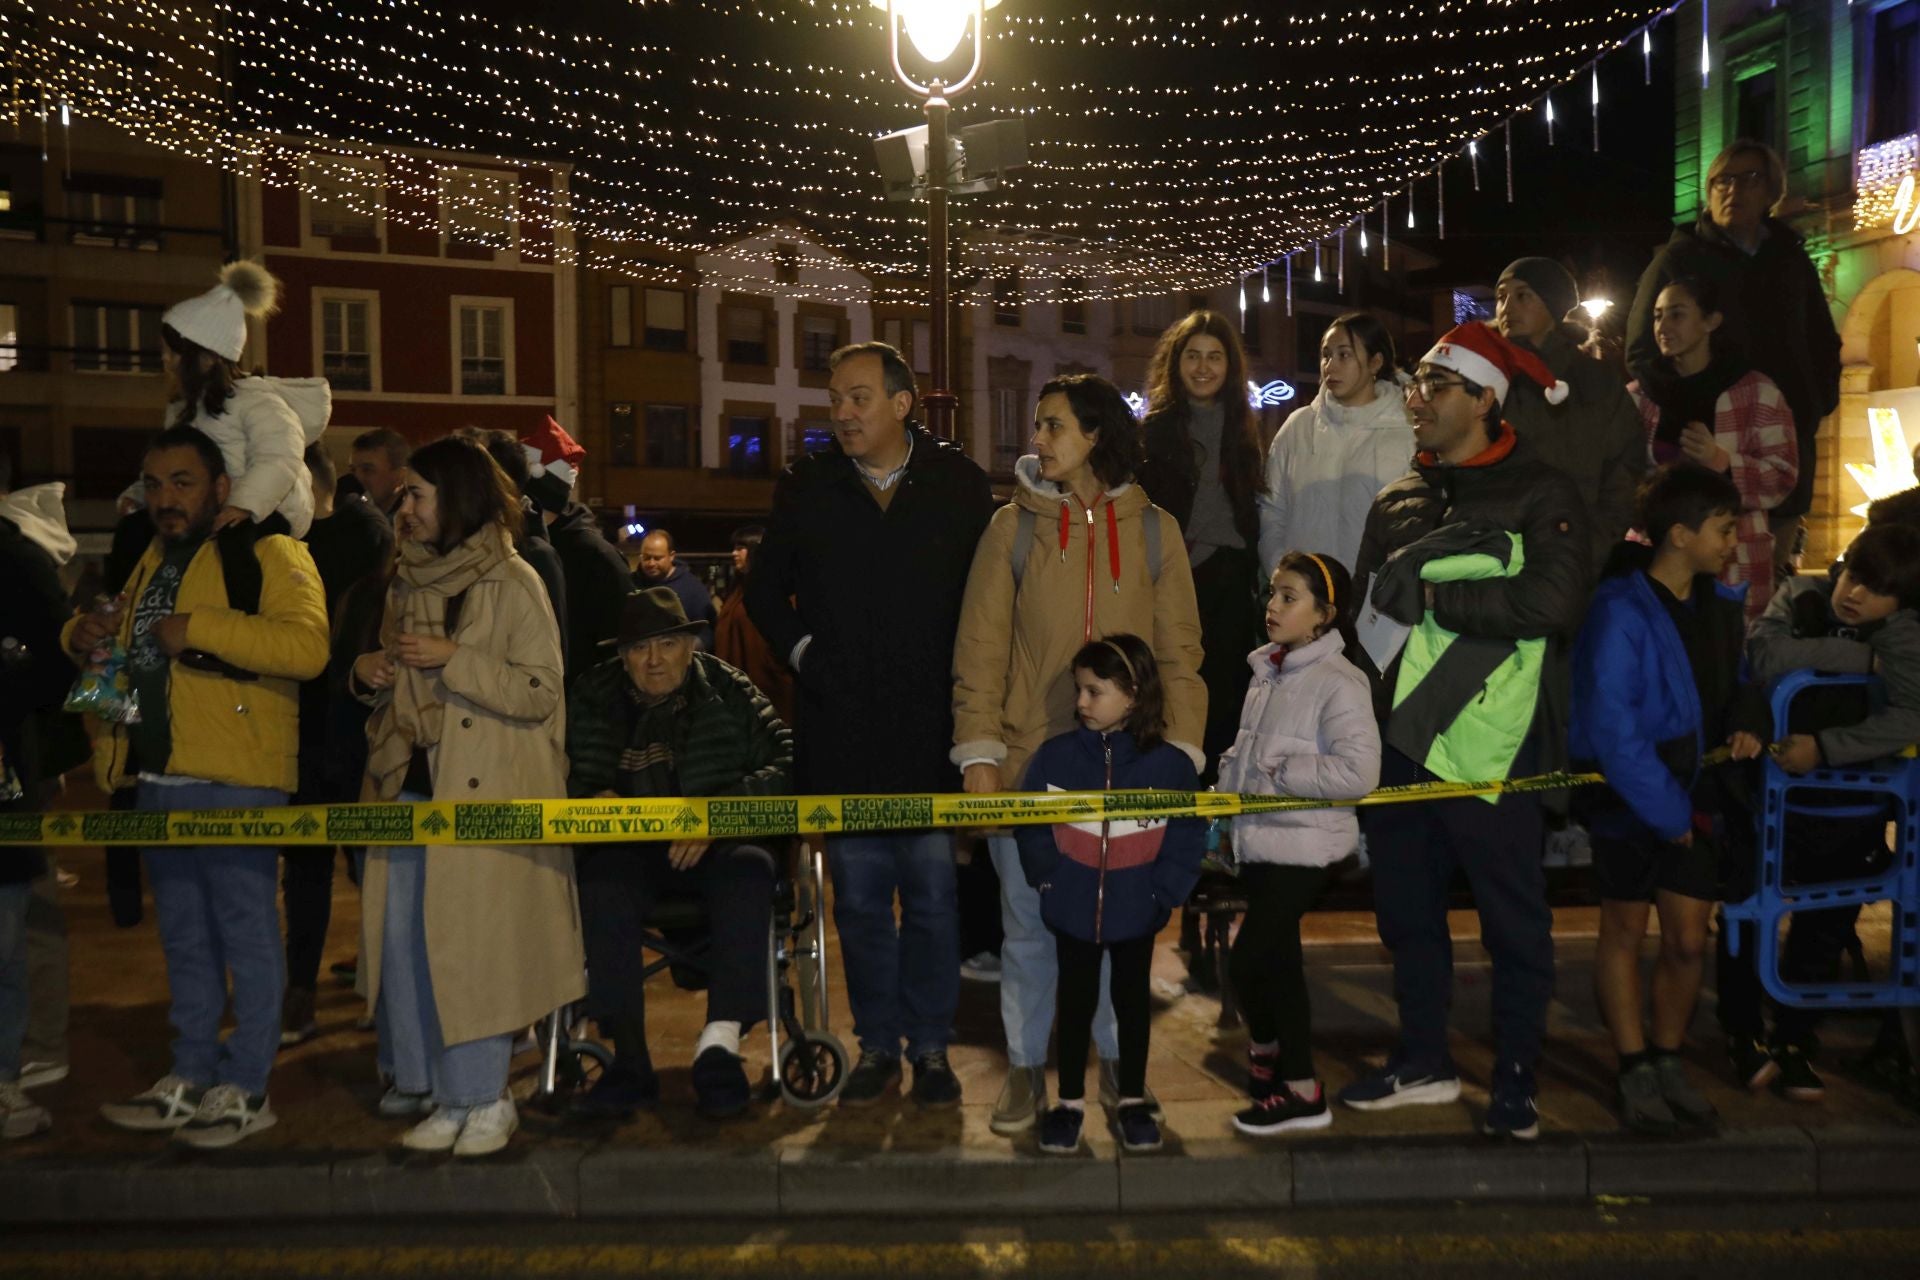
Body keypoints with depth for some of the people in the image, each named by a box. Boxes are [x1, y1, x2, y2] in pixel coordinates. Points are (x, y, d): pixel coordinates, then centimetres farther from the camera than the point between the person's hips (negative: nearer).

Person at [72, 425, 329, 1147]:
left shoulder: (268, 554, -7)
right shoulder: (151, 563, 19)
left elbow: (307, 646, -22)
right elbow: (124, 645, 32)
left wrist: (200, 628, -24)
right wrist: (83, 635, 10)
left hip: (234, 781, -8)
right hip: (157, 780, 8)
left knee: (245, 932, 0)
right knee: (184, 938, 16)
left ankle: (245, 1089, 10)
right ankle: (190, 1079, 27)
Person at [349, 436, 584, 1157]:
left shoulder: (512, 584, -7)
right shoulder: (406, 582, 14)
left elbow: (540, 694, -13)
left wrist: (453, 659, -19)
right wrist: (367, 672, 4)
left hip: (484, 794, -7)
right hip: (409, 782, 7)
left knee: (470, 941, -5)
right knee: (401, 939, 8)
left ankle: (481, 1097, 6)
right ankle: (423, 1081, 22)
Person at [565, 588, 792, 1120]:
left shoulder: (729, 692, 4)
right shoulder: (593, 697, 11)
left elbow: (786, 764, -5)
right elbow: (565, 777, 17)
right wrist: (593, 799, -7)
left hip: (719, 844, -1)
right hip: (630, 847, 1)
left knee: (748, 869, -34)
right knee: (602, 882, -32)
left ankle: (721, 1038, -35)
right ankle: (629, 1060, -28)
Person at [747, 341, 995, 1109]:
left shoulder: (959, 485, 1)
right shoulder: (807, 488, 6)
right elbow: (765, 589, 16)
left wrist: (962, 678, -4)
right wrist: (804, 654, 3)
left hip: (931, 729, -2)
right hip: (841, 732, 2)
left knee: (931, 894, 5)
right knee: (859, 897, 9)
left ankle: (931, 1046, 20)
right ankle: (877, 1045, 23)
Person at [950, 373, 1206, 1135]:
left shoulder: (1153, 529, 5)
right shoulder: (1014, 527, 3)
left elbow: (1178, 649, 4)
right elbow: (980, 646, 0)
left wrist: (1180, 751, -3)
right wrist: (977, 751, -7)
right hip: (1028, 760, 0)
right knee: (1028, 922, 7)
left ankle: (1118, 1064, 27)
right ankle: (1026, 1070, 22)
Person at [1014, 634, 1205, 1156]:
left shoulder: (1169, 764, -10)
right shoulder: (1054, 757, -8)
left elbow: (1187, 837, -7)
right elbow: (1031, 826, -3)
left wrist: (1164, 891, -12)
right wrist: (1047, 876, -10)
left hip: (1137, 913, 0)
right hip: (1073, 910, 0)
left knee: (1132, 1000, 16)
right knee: (1076, 1001, 14)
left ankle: (1133, 1101, 32)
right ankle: (1070, 1102, 28)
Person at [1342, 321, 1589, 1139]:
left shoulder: (1539, 495, -3)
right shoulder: (1396, 503, 15)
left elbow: (1553, 603, -19)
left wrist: (1432, 596, -17)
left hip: (1488, 744, -6)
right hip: (1401, 736, 6)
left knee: (1513, 919, 4)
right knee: (1406, 909, 13)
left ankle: (1515, 1078, 18)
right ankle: (1423, 1060, 29)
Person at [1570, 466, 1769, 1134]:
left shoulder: (1723, 606, 5)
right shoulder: (1621, 610, -18)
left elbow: (1735, 680, 22)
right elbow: (1610, 724, -21)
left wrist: (1746, 718, -1)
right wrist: (1664, 809, -18)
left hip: (1696, 796, 6)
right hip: (1629, 799, -6)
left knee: (1688, 939, 8)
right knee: (1625, 929, 8)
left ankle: (1668, 1060, 27)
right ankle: (1635, 1071, 18)